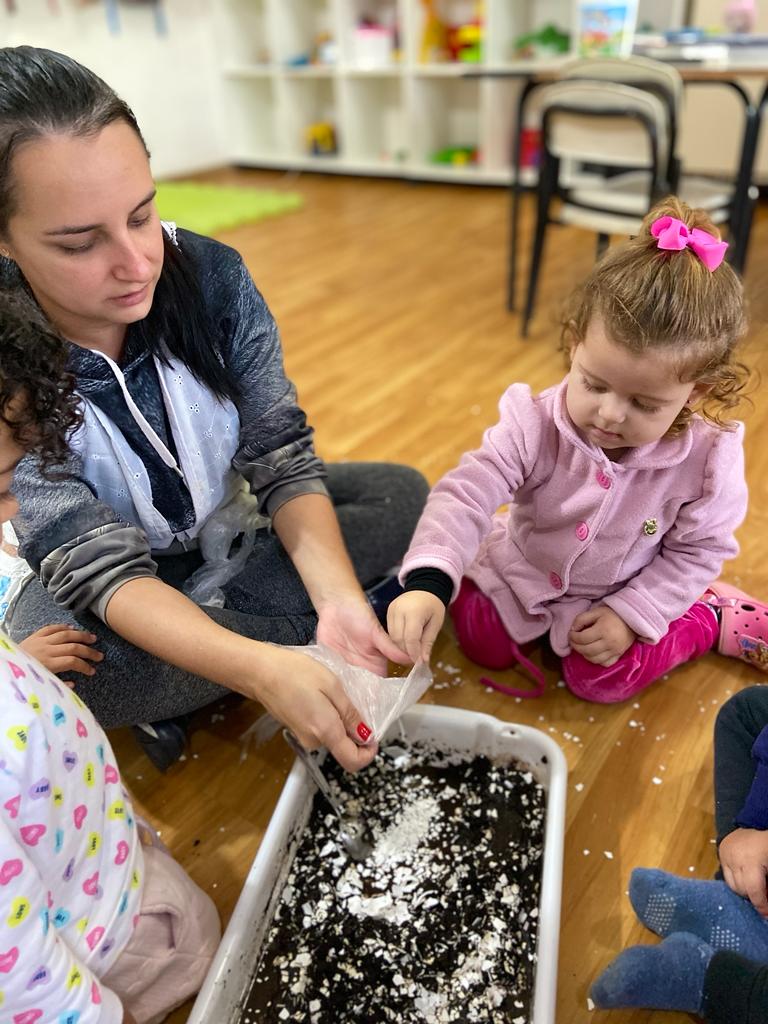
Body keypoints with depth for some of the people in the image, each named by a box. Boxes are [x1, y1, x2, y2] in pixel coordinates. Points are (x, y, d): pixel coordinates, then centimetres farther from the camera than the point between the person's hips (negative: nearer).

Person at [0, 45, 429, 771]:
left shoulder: (211, 276, -19)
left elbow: (283, 459, -18)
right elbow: (101, 564, -29)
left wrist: (337, 597, -35)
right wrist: (261, 669, -45)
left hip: (235, 525, 3)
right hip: (92, 580, -2)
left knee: (400, 495, -12)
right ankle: (306, 639, -13)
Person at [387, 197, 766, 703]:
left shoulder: (709, 457, -28)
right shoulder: (535, 424, -32)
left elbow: (698, 550, -13)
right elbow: (466, 493, -38)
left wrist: (632, 614, -19)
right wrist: (428, 581, -53)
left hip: (623, 591, -1)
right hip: (522, 572, 2)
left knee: (602, 679, -10)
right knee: (484, 645, 0)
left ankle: (713, 617, 13)